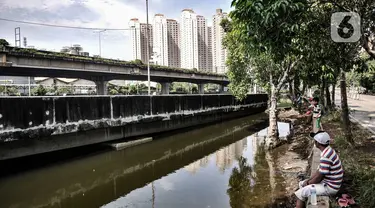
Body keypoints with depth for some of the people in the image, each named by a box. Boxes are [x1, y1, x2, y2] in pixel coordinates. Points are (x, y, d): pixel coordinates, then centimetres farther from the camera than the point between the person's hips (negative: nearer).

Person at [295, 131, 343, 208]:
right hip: (328, 182, 10)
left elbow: (319, 177, -22)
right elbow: (319, 171, 11)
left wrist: (308, 183, -5)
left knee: (300, 193, -8)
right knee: (301, 184, 15)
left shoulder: (325, 157, -29)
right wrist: (308, 180, 5)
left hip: (329, 187, -10)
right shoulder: (328, 150, 3)